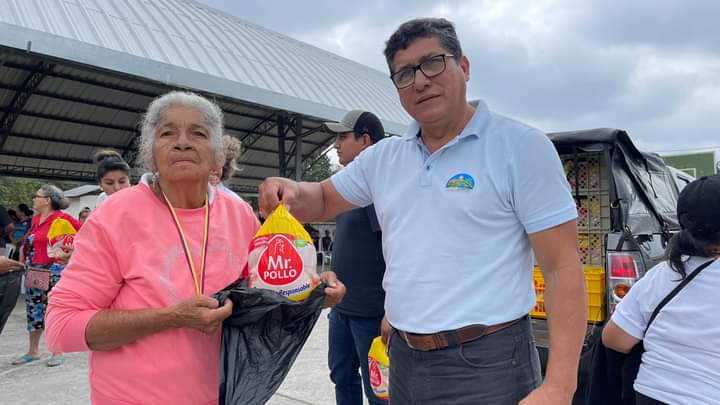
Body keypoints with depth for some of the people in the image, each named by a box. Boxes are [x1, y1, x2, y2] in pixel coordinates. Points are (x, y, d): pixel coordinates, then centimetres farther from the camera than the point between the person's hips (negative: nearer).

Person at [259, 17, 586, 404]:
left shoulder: (521, 146, -9)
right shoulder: (382, 157, 7)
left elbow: (563, 266, -12)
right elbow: (323, 200, 18)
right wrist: (290, 191, -7)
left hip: (486, 365, -5)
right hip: (404, 360, 6)